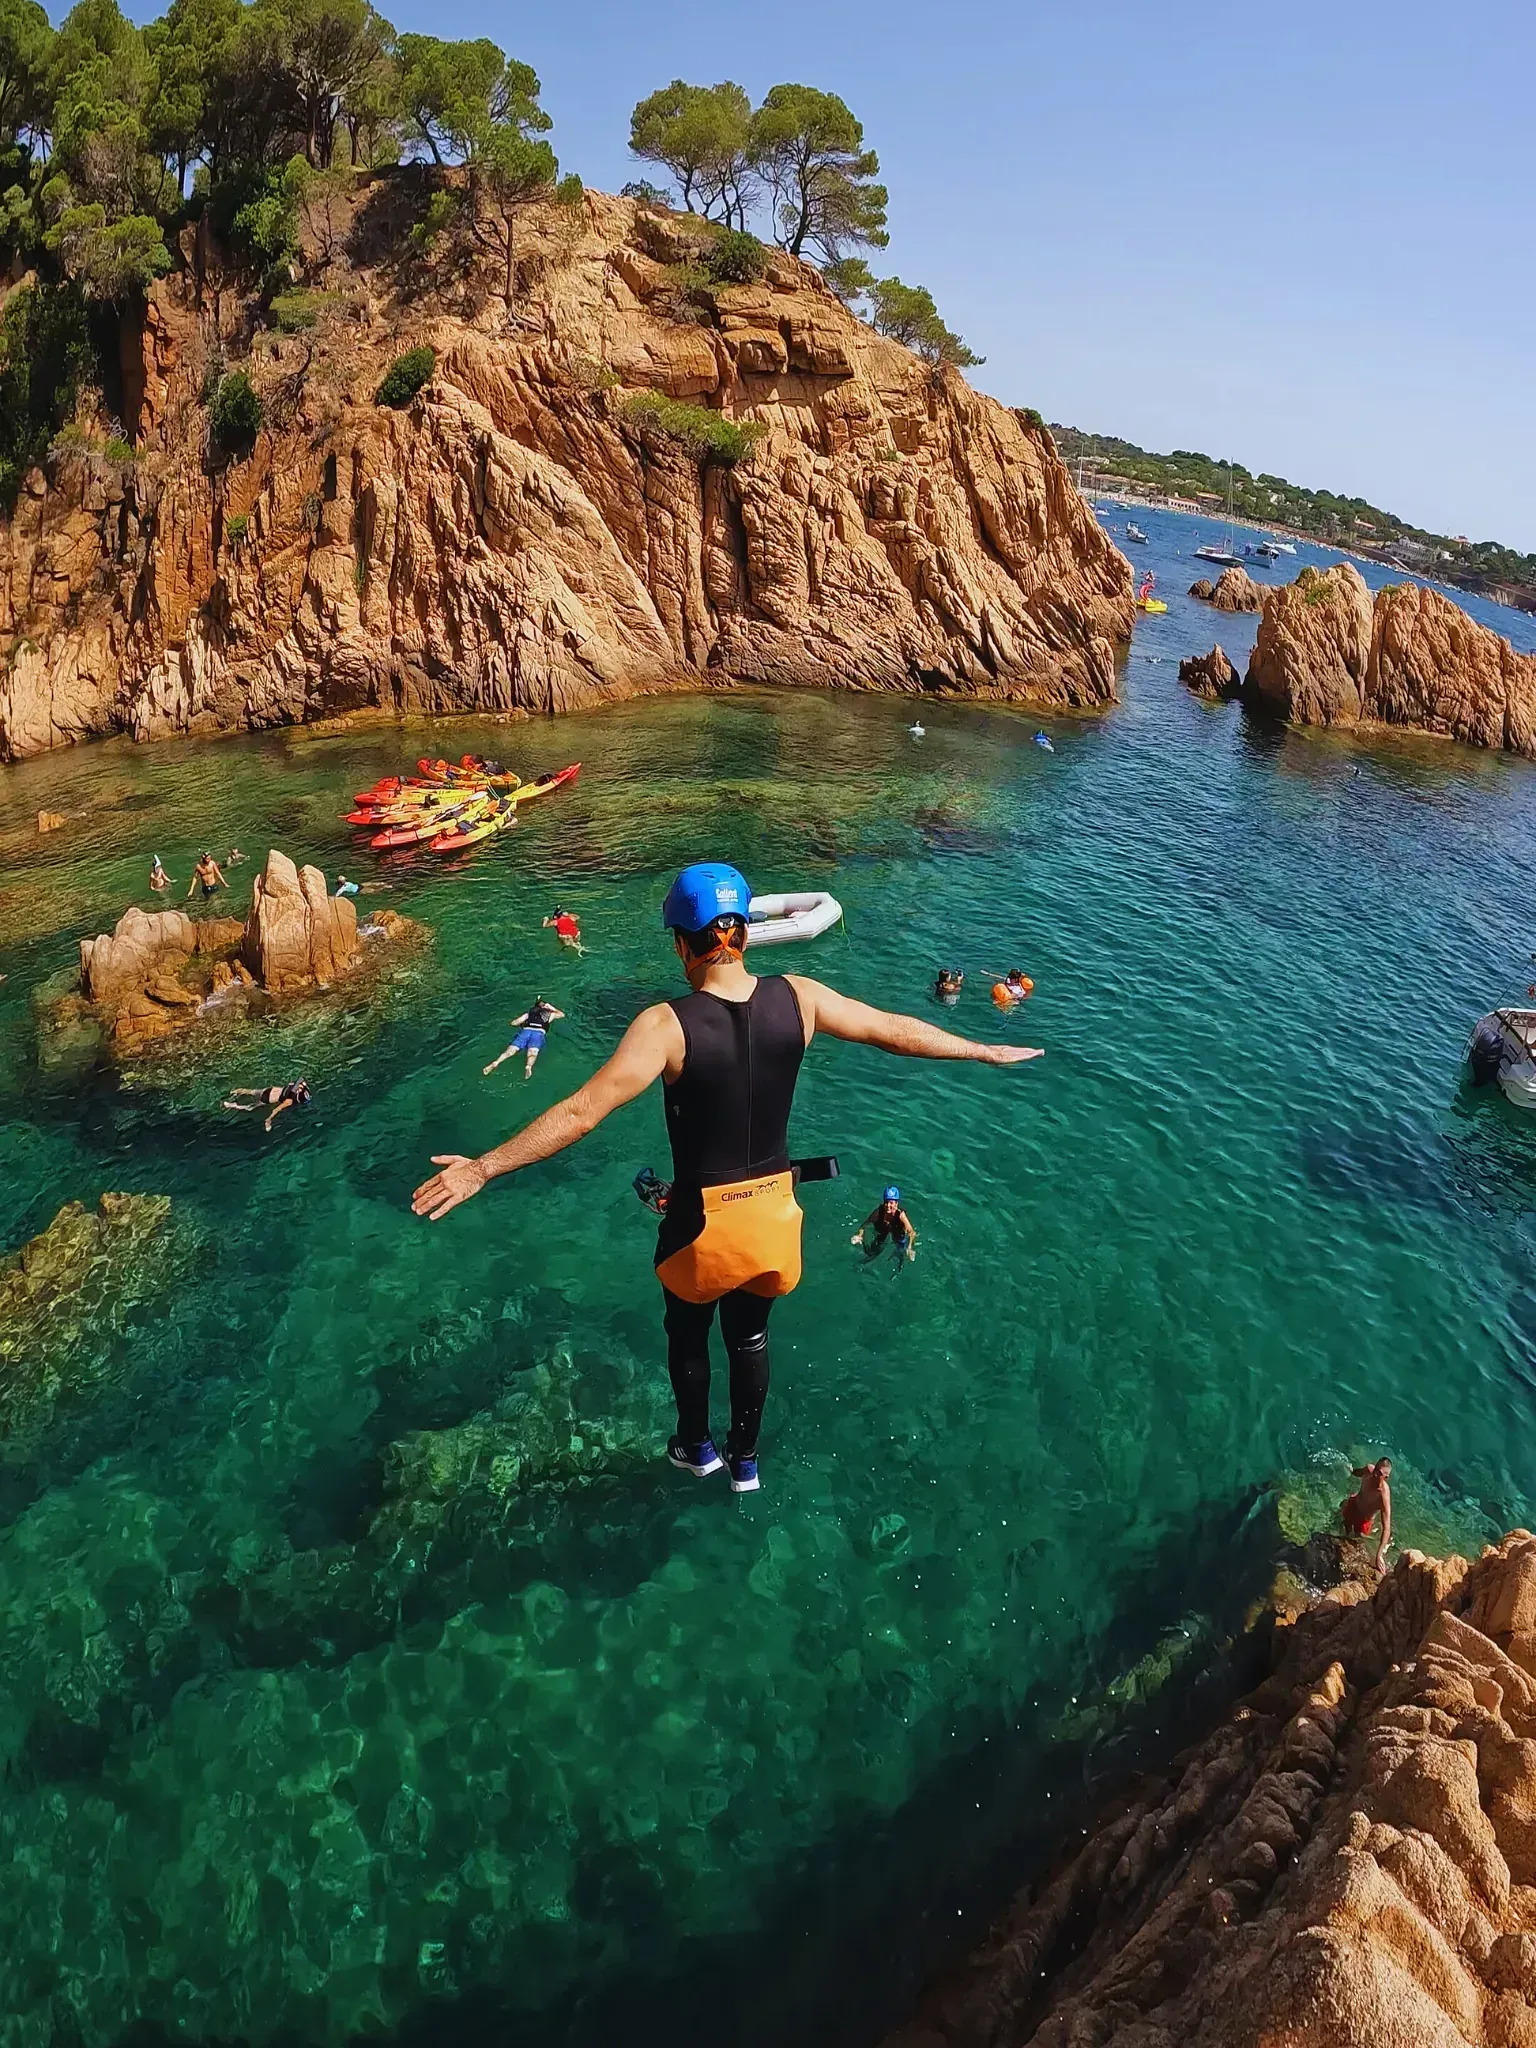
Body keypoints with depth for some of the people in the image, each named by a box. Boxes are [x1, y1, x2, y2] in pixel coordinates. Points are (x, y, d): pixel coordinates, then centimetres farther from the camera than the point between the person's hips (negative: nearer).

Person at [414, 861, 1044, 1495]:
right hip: (773, 1208, 4)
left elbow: (580, 1112, -25)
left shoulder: (667, 1025, -23)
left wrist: (484, 1167, -17)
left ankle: (696, 1448, 49)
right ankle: (745, 1460, 47)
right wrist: (986, 1051, 14)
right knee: (749, 1337, 28)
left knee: (688, 1335, 27)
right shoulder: (798, 998, -12)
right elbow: (898, 1030, -1)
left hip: (704, 1218, -3)